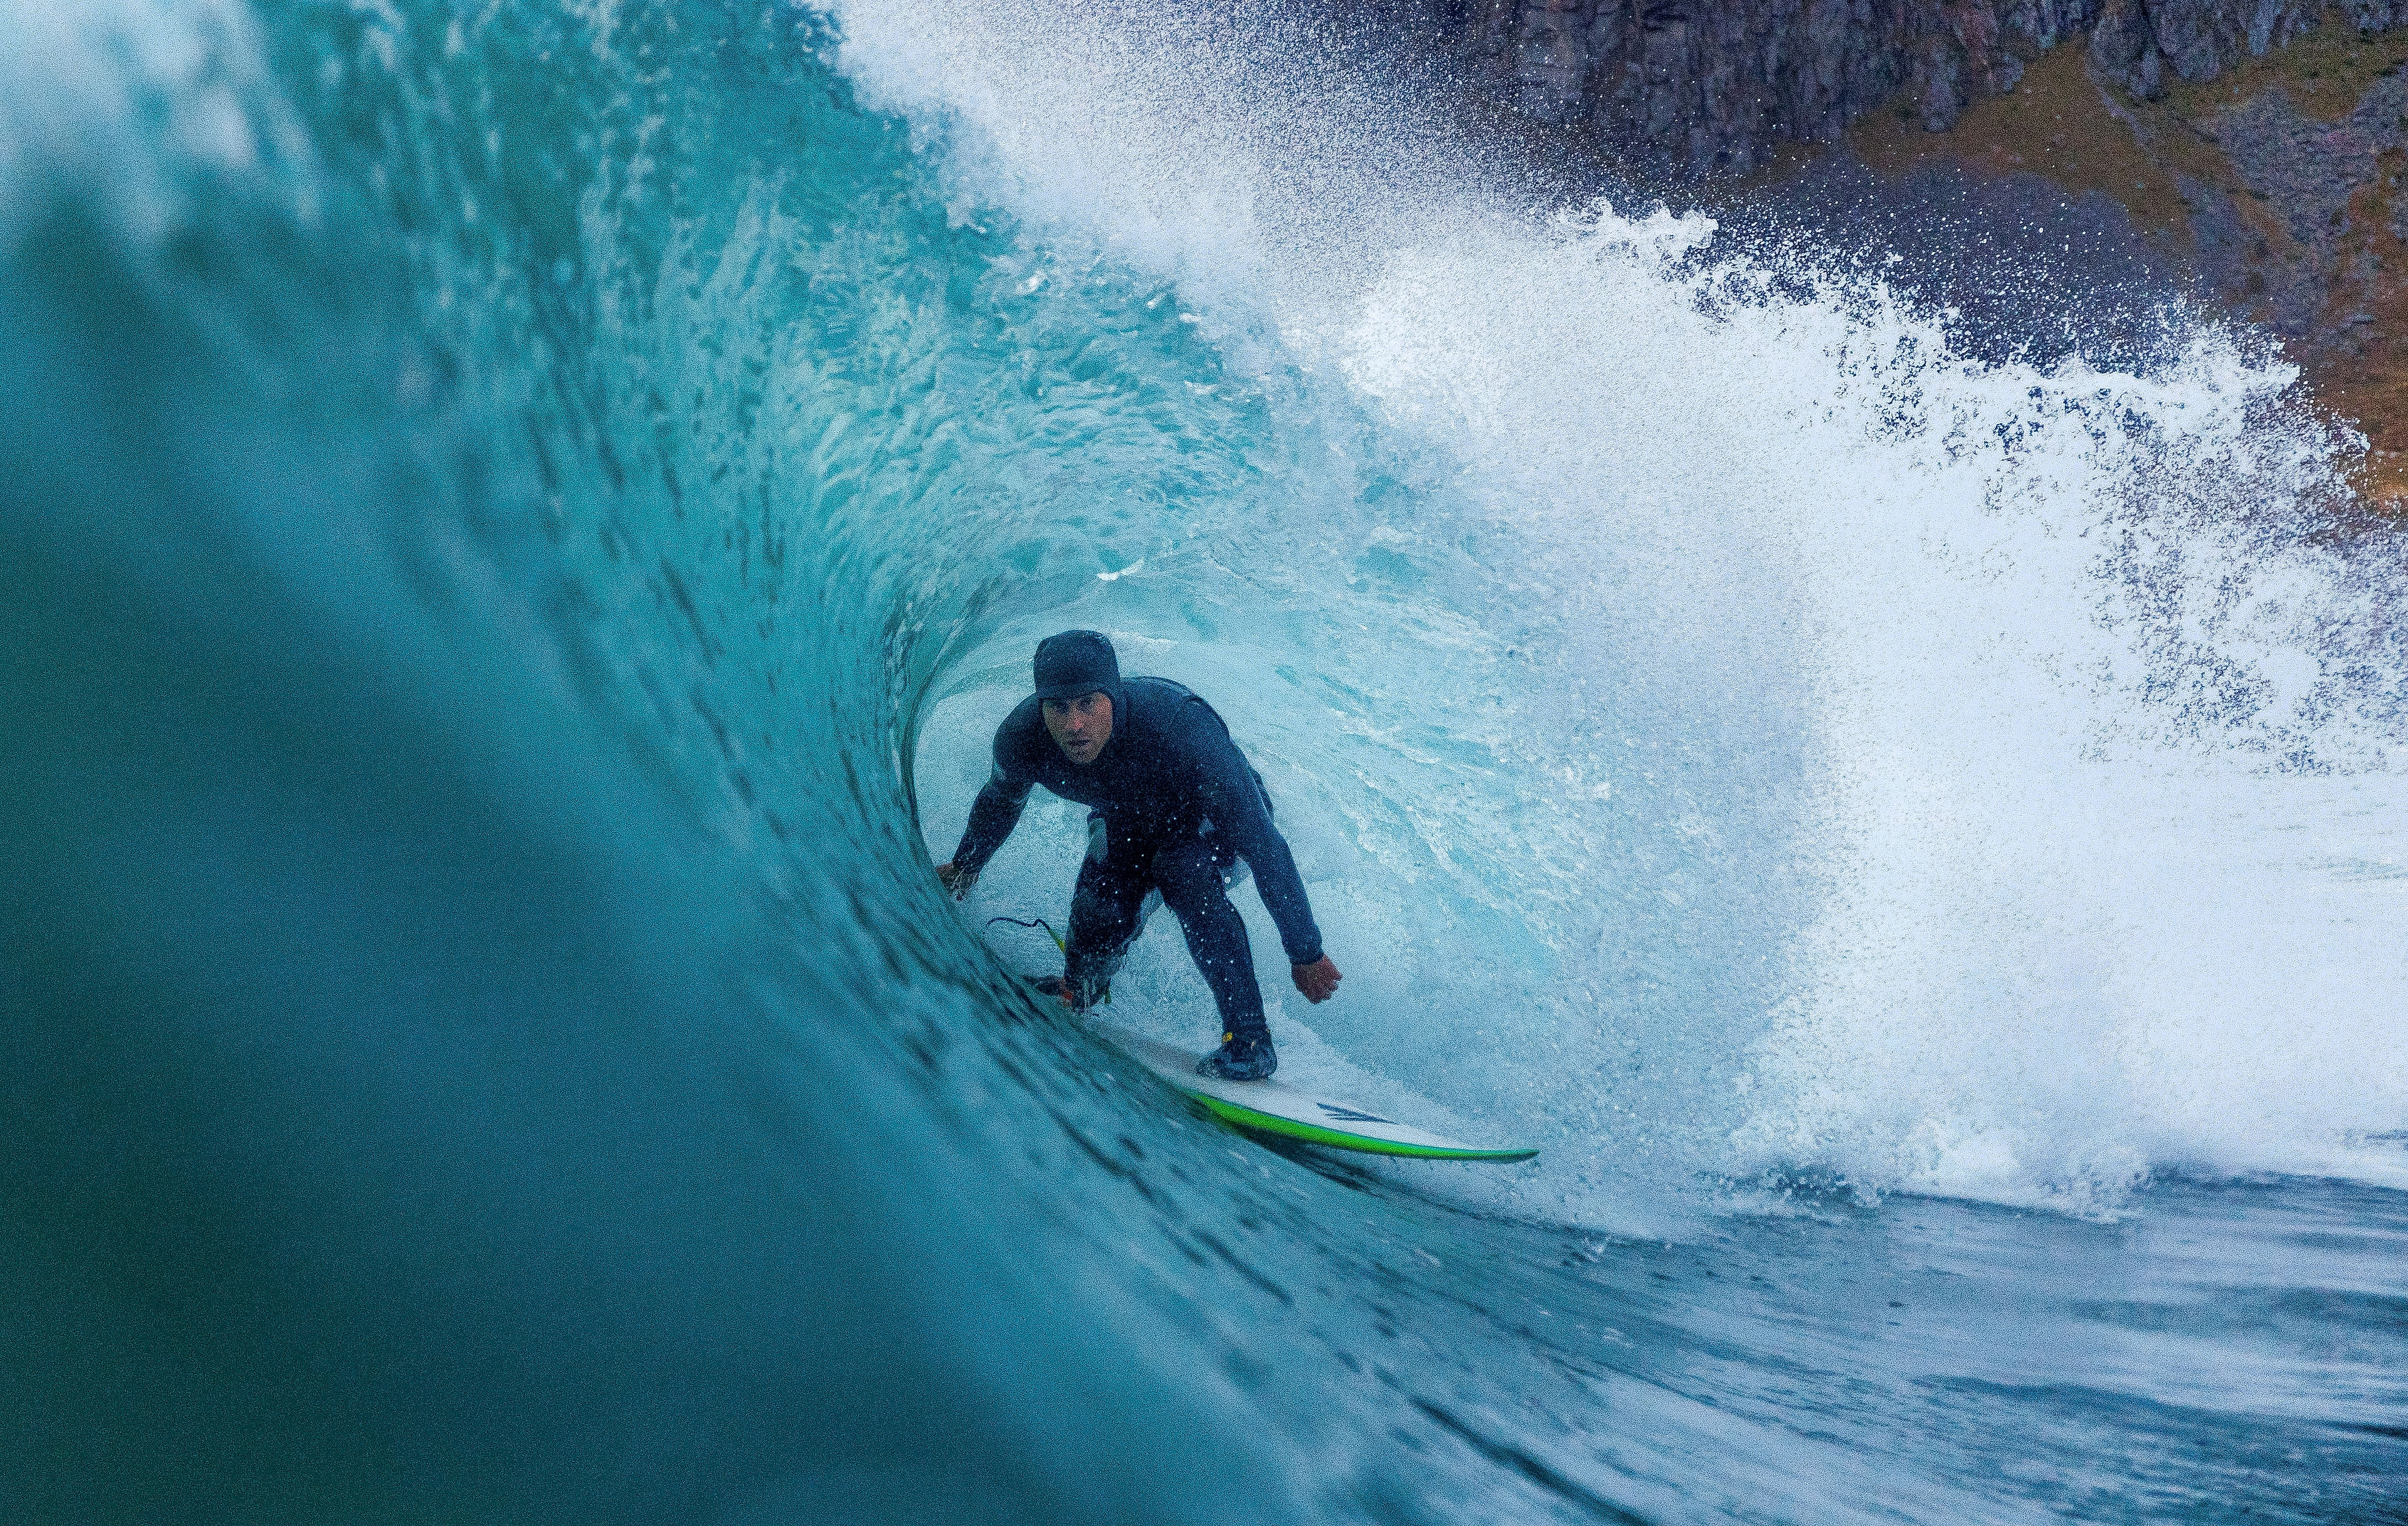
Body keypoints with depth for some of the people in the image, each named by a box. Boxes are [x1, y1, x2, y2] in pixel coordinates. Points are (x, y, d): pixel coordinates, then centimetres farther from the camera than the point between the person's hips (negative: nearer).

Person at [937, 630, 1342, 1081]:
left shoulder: (1183, 731, -43)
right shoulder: (1021, 737, -30)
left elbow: (1264, 845, -37)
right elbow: (999, 801, -2)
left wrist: (1306, 955, -34)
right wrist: (965, 865, 15)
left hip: (1206, 814, -4)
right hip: (1125, 818, 4)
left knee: (1183, 875, -34)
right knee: (1098, 918, -15)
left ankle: (1250, 1041, -24)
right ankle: (1075, 992, 24)